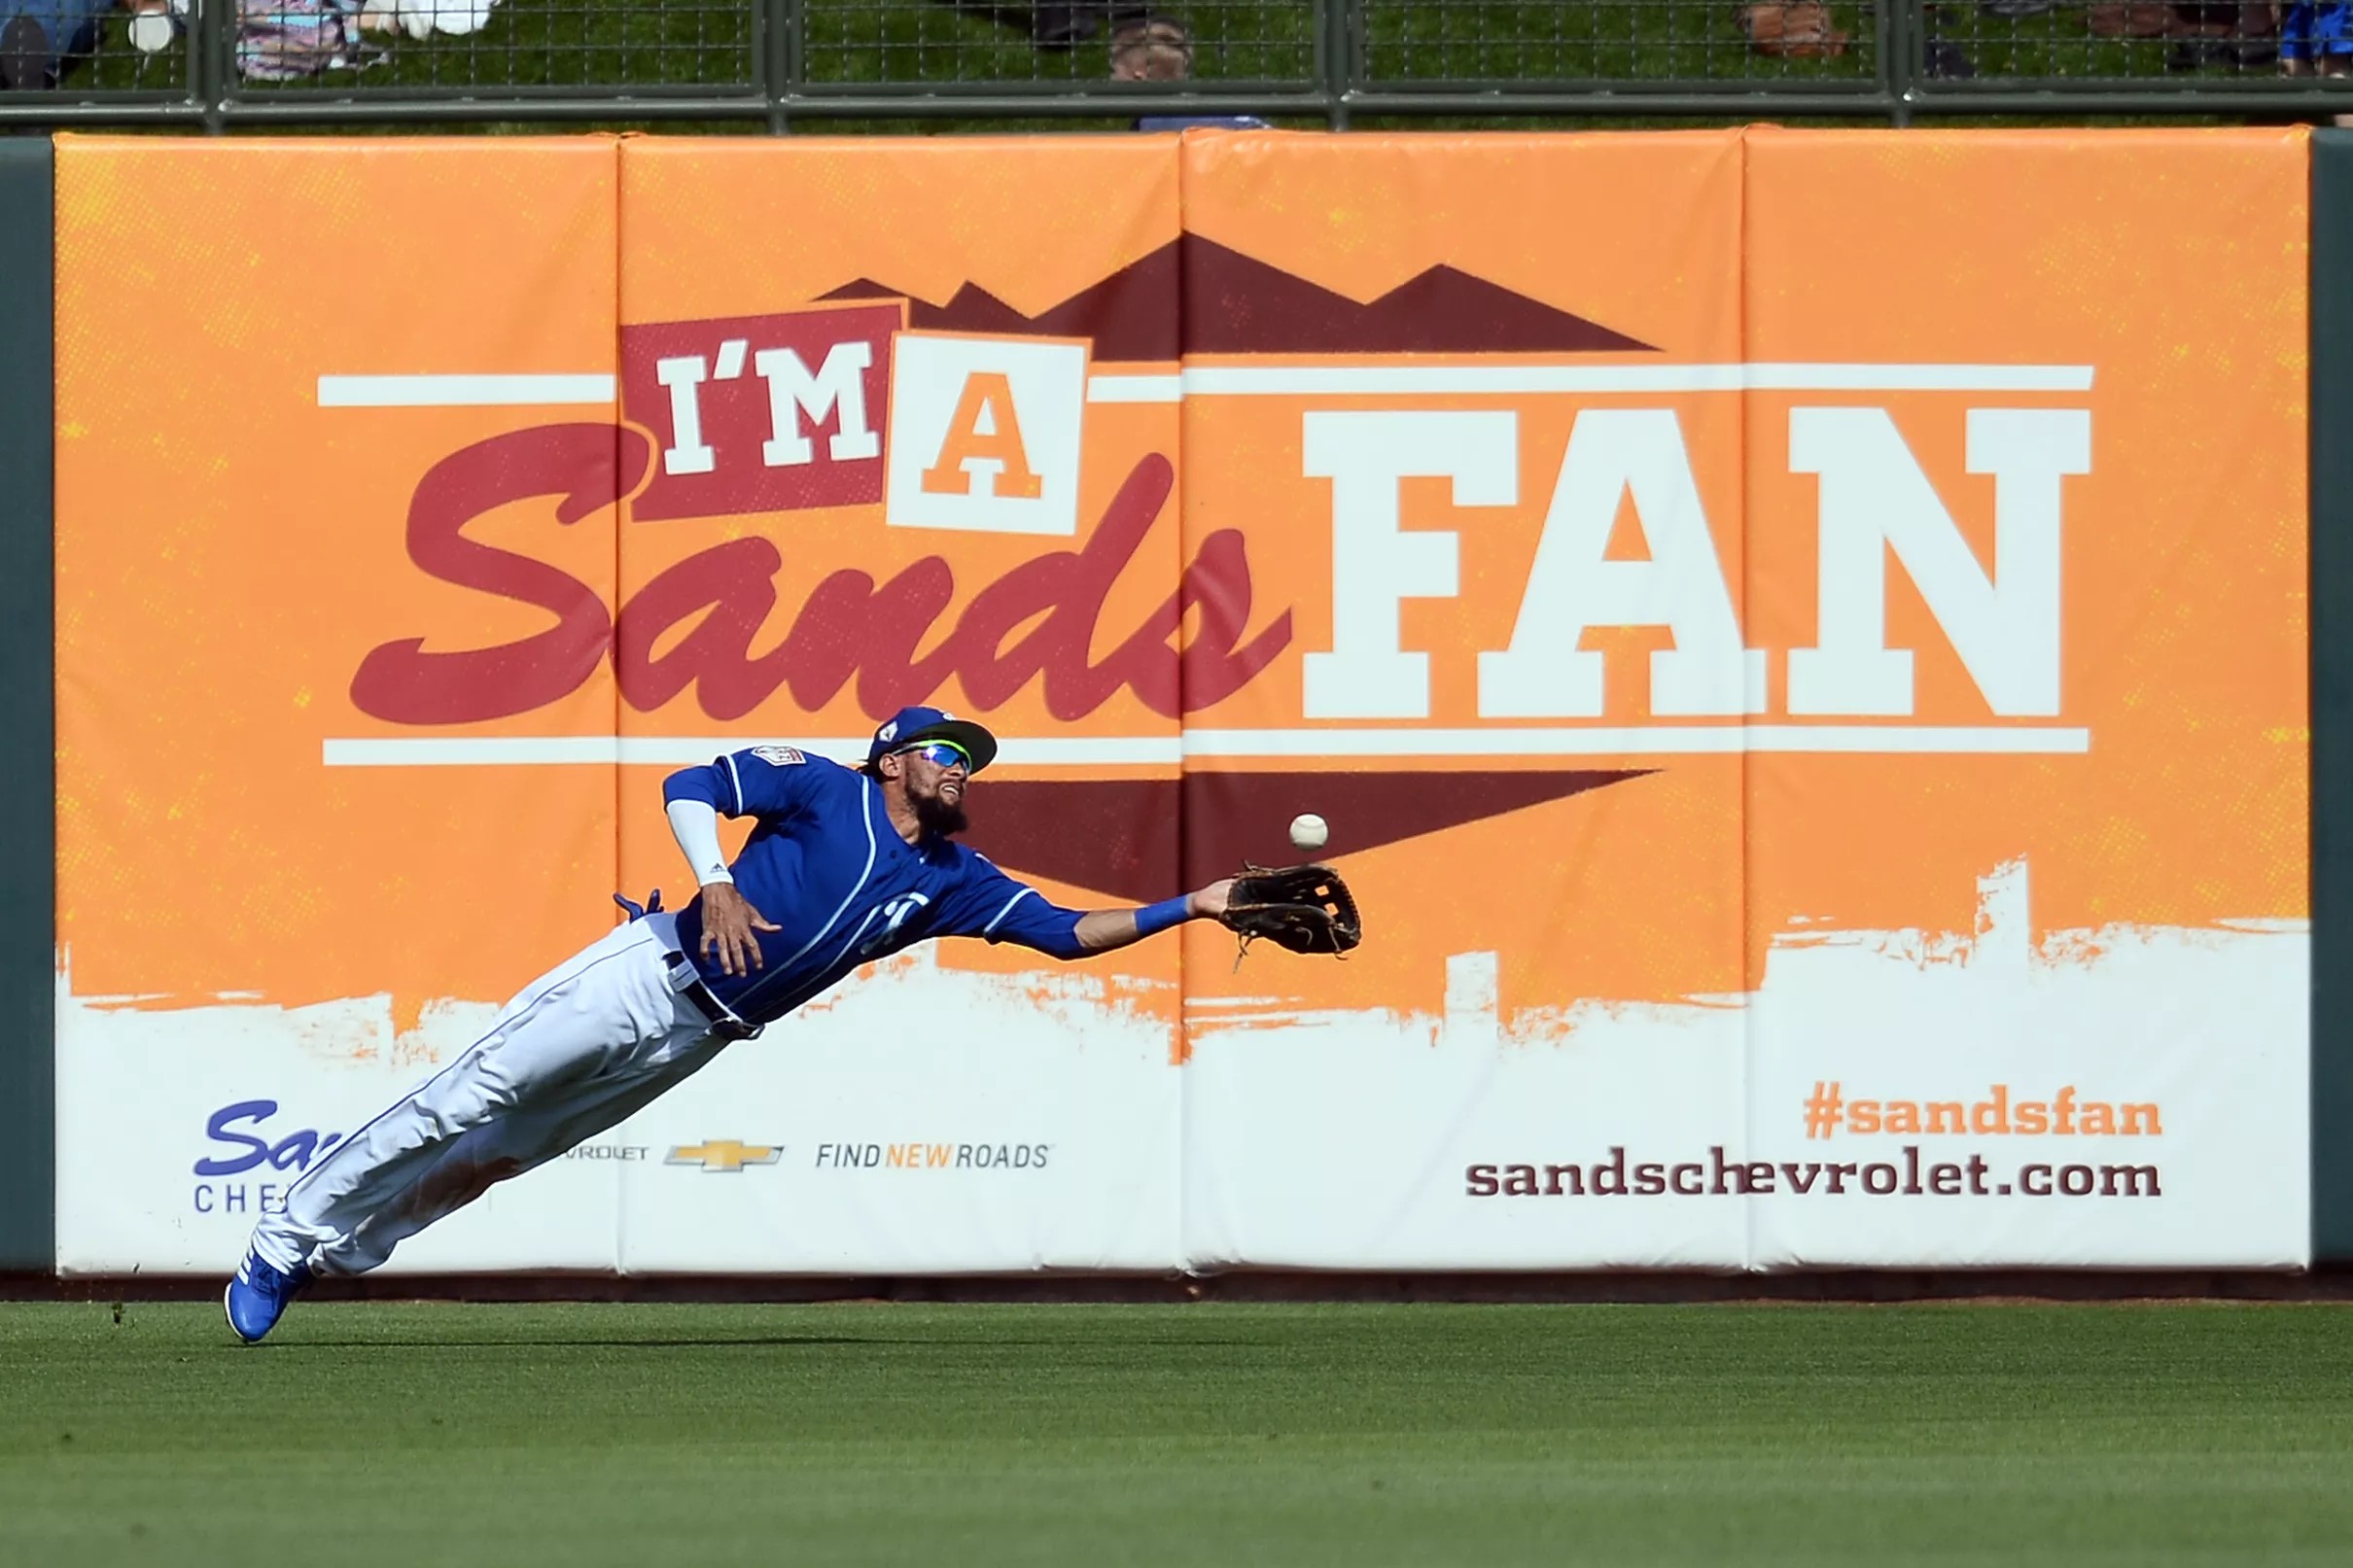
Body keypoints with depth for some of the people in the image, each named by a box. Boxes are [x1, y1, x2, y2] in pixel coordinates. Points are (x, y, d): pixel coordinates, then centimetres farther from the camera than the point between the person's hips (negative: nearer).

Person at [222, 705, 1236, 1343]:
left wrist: (1188, 908, -4)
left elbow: (1069, 932, 4)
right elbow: (690, 787, -12)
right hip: (650, 973, -5)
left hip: (698, 1037, 5)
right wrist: (715, 885, -27)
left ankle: (336, 1251, 15)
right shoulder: (824, 788, -7)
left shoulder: (951, 879, 7)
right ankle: (292, 1235, 1)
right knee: (469, 1100, -8)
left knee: (509, 1152, 8)